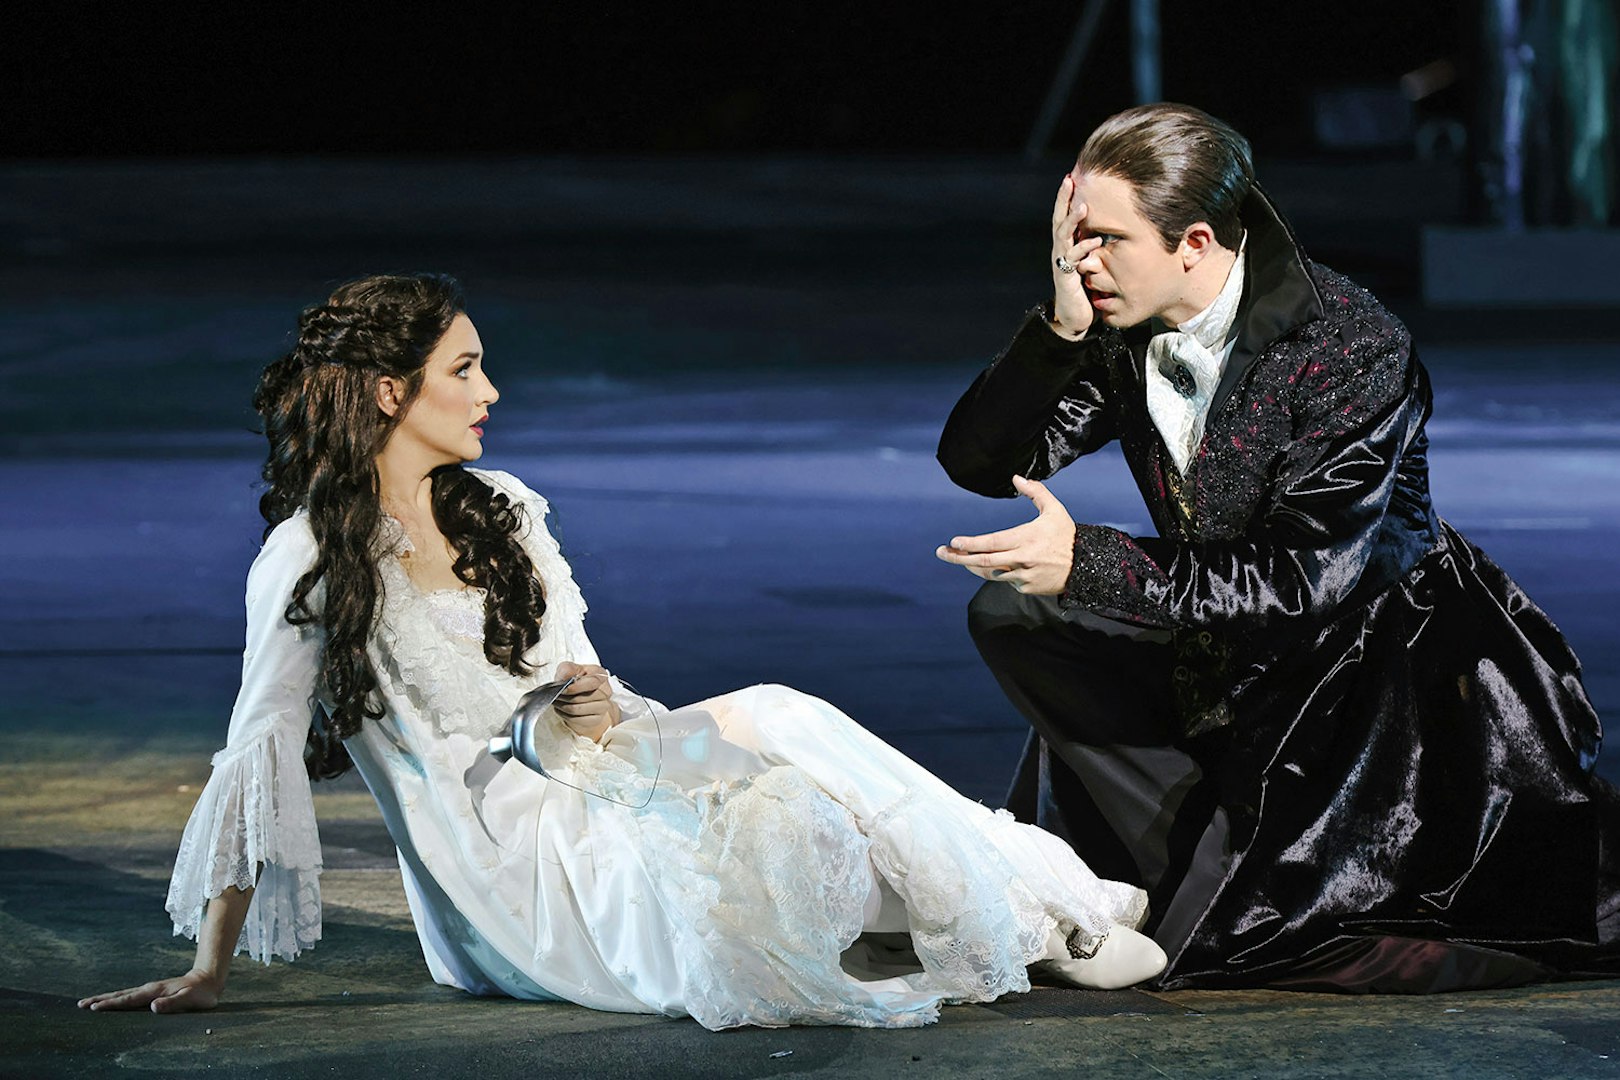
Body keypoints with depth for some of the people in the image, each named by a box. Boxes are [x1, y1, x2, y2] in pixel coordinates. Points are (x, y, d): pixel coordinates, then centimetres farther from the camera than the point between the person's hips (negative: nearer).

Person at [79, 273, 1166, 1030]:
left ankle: (1049, 905, -15)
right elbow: (260, 755, -10)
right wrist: (210, 970, -13)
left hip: (588, 786, 7)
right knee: (759, 727, -24)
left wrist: (598, 708, -8)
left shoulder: (501, 509, 11)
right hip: (512, 864, -7)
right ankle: (1035, 923, -15)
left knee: (768, 717, -16)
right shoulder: (311, 555, -8)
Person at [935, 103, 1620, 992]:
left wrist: (1085, 563, -35)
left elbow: (1307, 580, -30)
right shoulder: (1122, 333, -6)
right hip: (1223, 656, 7)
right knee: (1009, 610, -10)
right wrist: (1060, 325, -24)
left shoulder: (1355, 351, -24)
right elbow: (977, 461, -7)